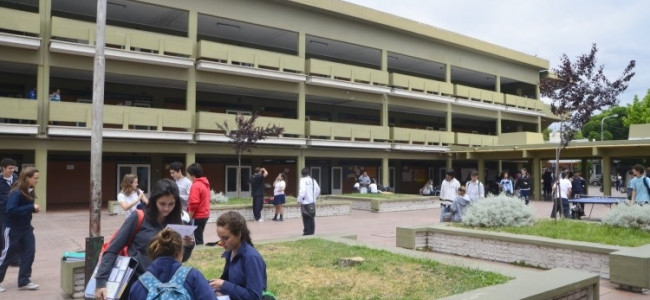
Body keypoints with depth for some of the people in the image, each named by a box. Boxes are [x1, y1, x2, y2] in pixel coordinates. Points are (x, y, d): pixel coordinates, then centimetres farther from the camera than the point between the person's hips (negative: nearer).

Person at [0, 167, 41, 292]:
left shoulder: (30, 192, 3)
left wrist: (34, 209, -4)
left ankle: (24, 281, 13)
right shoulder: (16, 193, -22)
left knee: (29, 253, 4)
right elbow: (11, 211, -31)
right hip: (13, 229, -7)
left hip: (26, 228, 7)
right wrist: (31, 207, -29)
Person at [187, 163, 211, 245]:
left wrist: (189, 218, -13)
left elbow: (194, 204, -22)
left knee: (197, 239, -3)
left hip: (198, 216, -9)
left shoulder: (195, 186, -18)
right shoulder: (205, 183, 10)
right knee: (199, 237, 17)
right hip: (204, 215, 9)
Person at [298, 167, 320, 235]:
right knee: (311, 217, 14)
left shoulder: (303, 180, -11)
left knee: (306, 218, 1)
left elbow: (302, 191, -21)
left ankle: (307, 231, 2)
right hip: (312, 202, 6)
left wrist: (299, 200, -12)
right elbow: (318, 189, 10)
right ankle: (311, 231, 17)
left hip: (305, 202, -6)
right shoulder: (313, 180, 6)